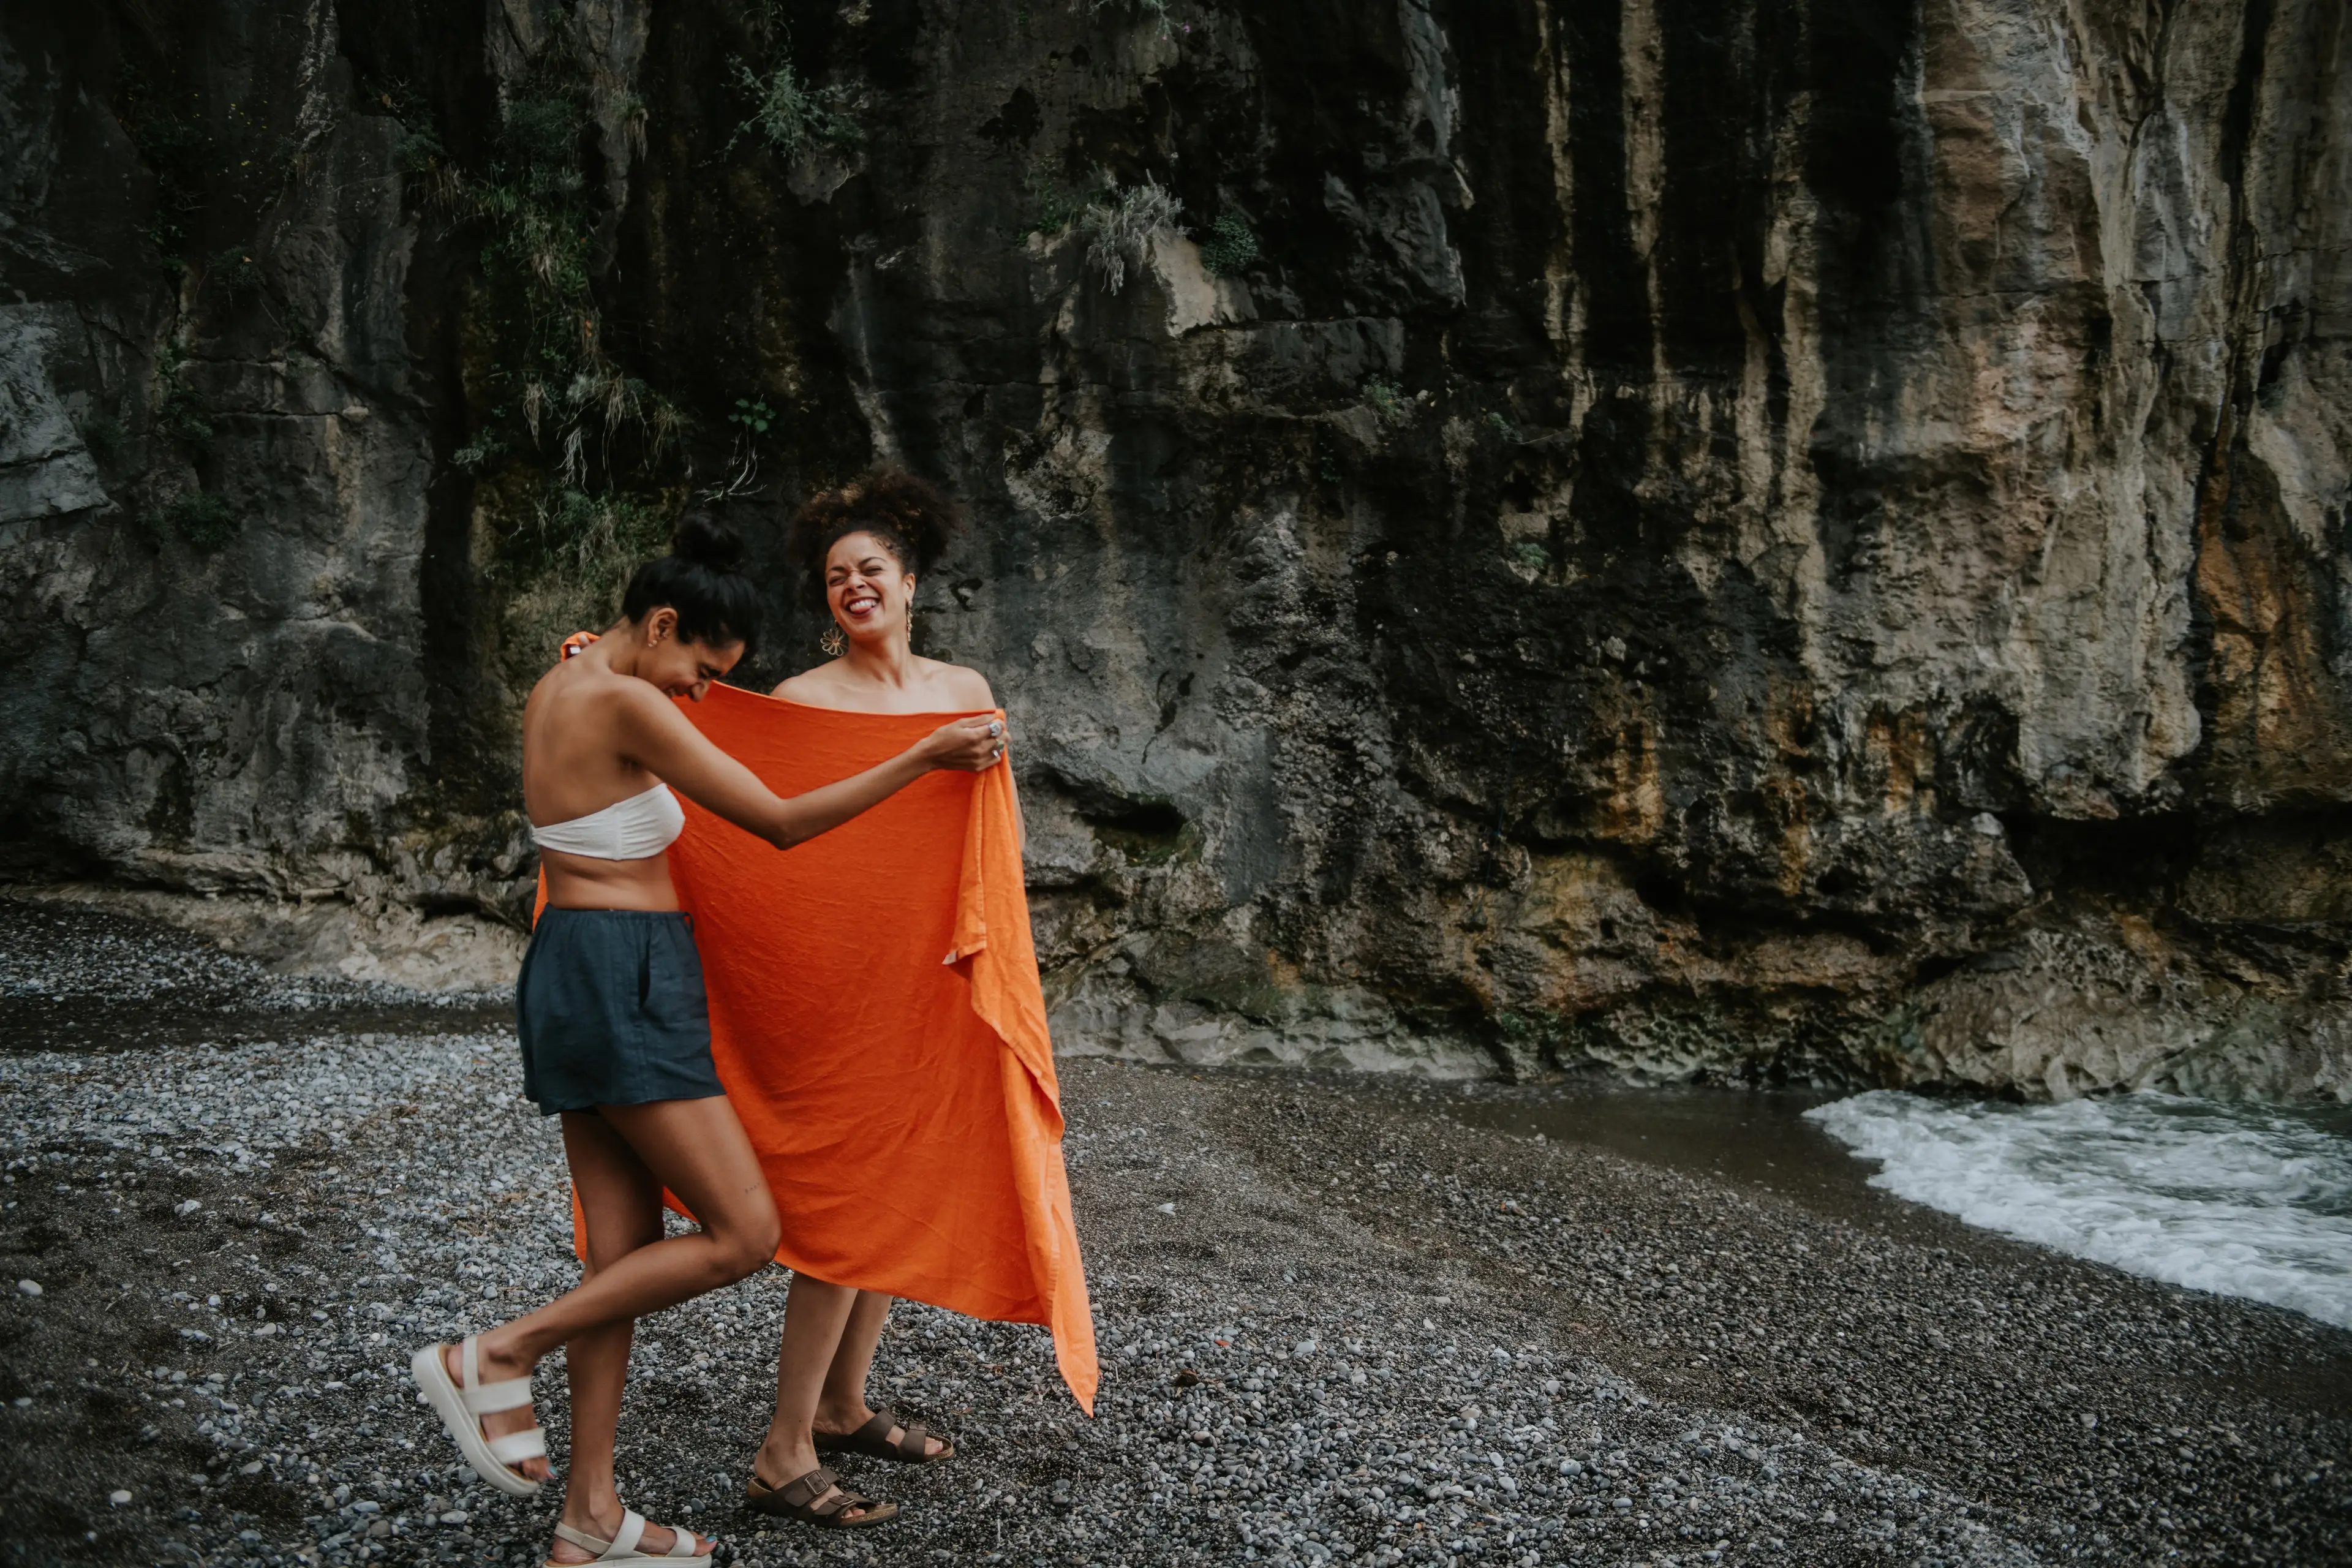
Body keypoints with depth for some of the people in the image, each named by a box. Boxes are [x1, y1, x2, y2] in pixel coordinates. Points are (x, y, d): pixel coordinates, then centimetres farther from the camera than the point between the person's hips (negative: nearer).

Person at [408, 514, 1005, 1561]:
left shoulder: (557, 689, 12)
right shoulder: (625, 703, -16)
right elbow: (780, 823, -15)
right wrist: (925, 758, -10)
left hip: (572, 970, 10)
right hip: (624, 981, -10)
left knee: (624, 1249, 10)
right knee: (742, 1233, -7)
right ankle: (495, 1357, 0)